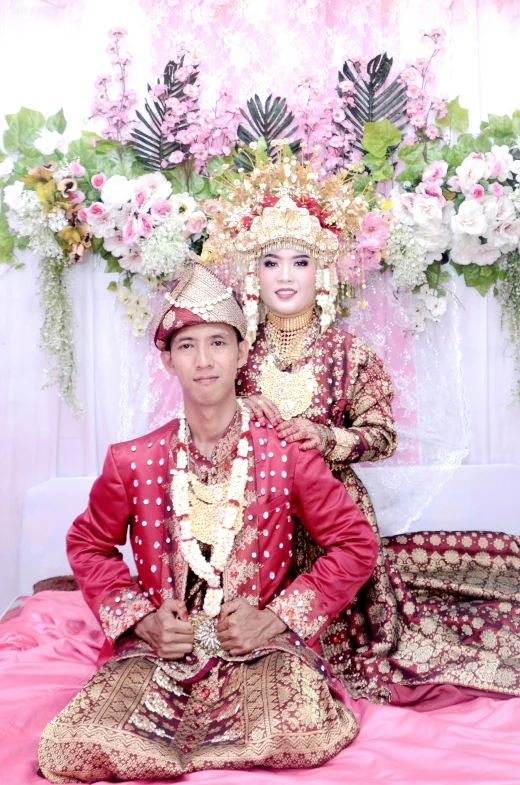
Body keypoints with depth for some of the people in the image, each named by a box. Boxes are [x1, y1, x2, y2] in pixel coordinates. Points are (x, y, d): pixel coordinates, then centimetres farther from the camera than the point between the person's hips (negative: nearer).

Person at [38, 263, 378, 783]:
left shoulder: (287, 457, -6)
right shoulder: (132, 462, -1)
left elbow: (355, 545, -1)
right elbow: (88, 546, 13)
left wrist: (276, 617, -9)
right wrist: (140, 618, -3)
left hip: (261, 647, -1)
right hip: (158, 648, 1)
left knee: (309, 734, -30)